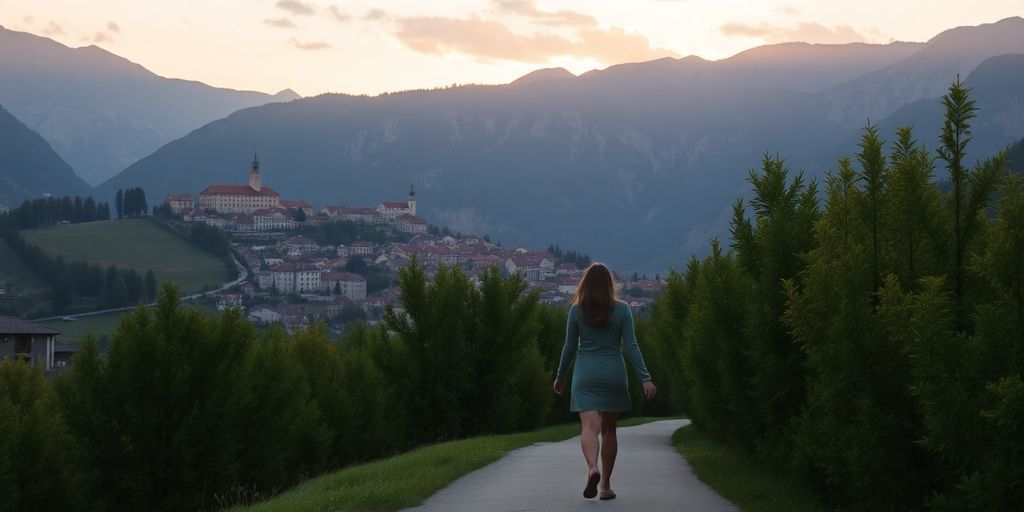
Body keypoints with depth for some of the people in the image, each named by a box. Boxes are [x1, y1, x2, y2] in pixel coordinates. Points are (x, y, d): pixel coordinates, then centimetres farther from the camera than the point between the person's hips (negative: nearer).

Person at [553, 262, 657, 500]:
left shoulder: (576, 310, -2)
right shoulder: (622, 309, -1)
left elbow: (570, 347, 3)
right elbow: (630, 346, -6)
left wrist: (560, 376, 17)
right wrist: (645, 378, -5)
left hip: (586, 374, -1)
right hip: (614, 374, 1)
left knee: (589, 427, -8)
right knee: (609, 429, 12)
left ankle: (592, 468, -37)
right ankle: (606, 485, 15)